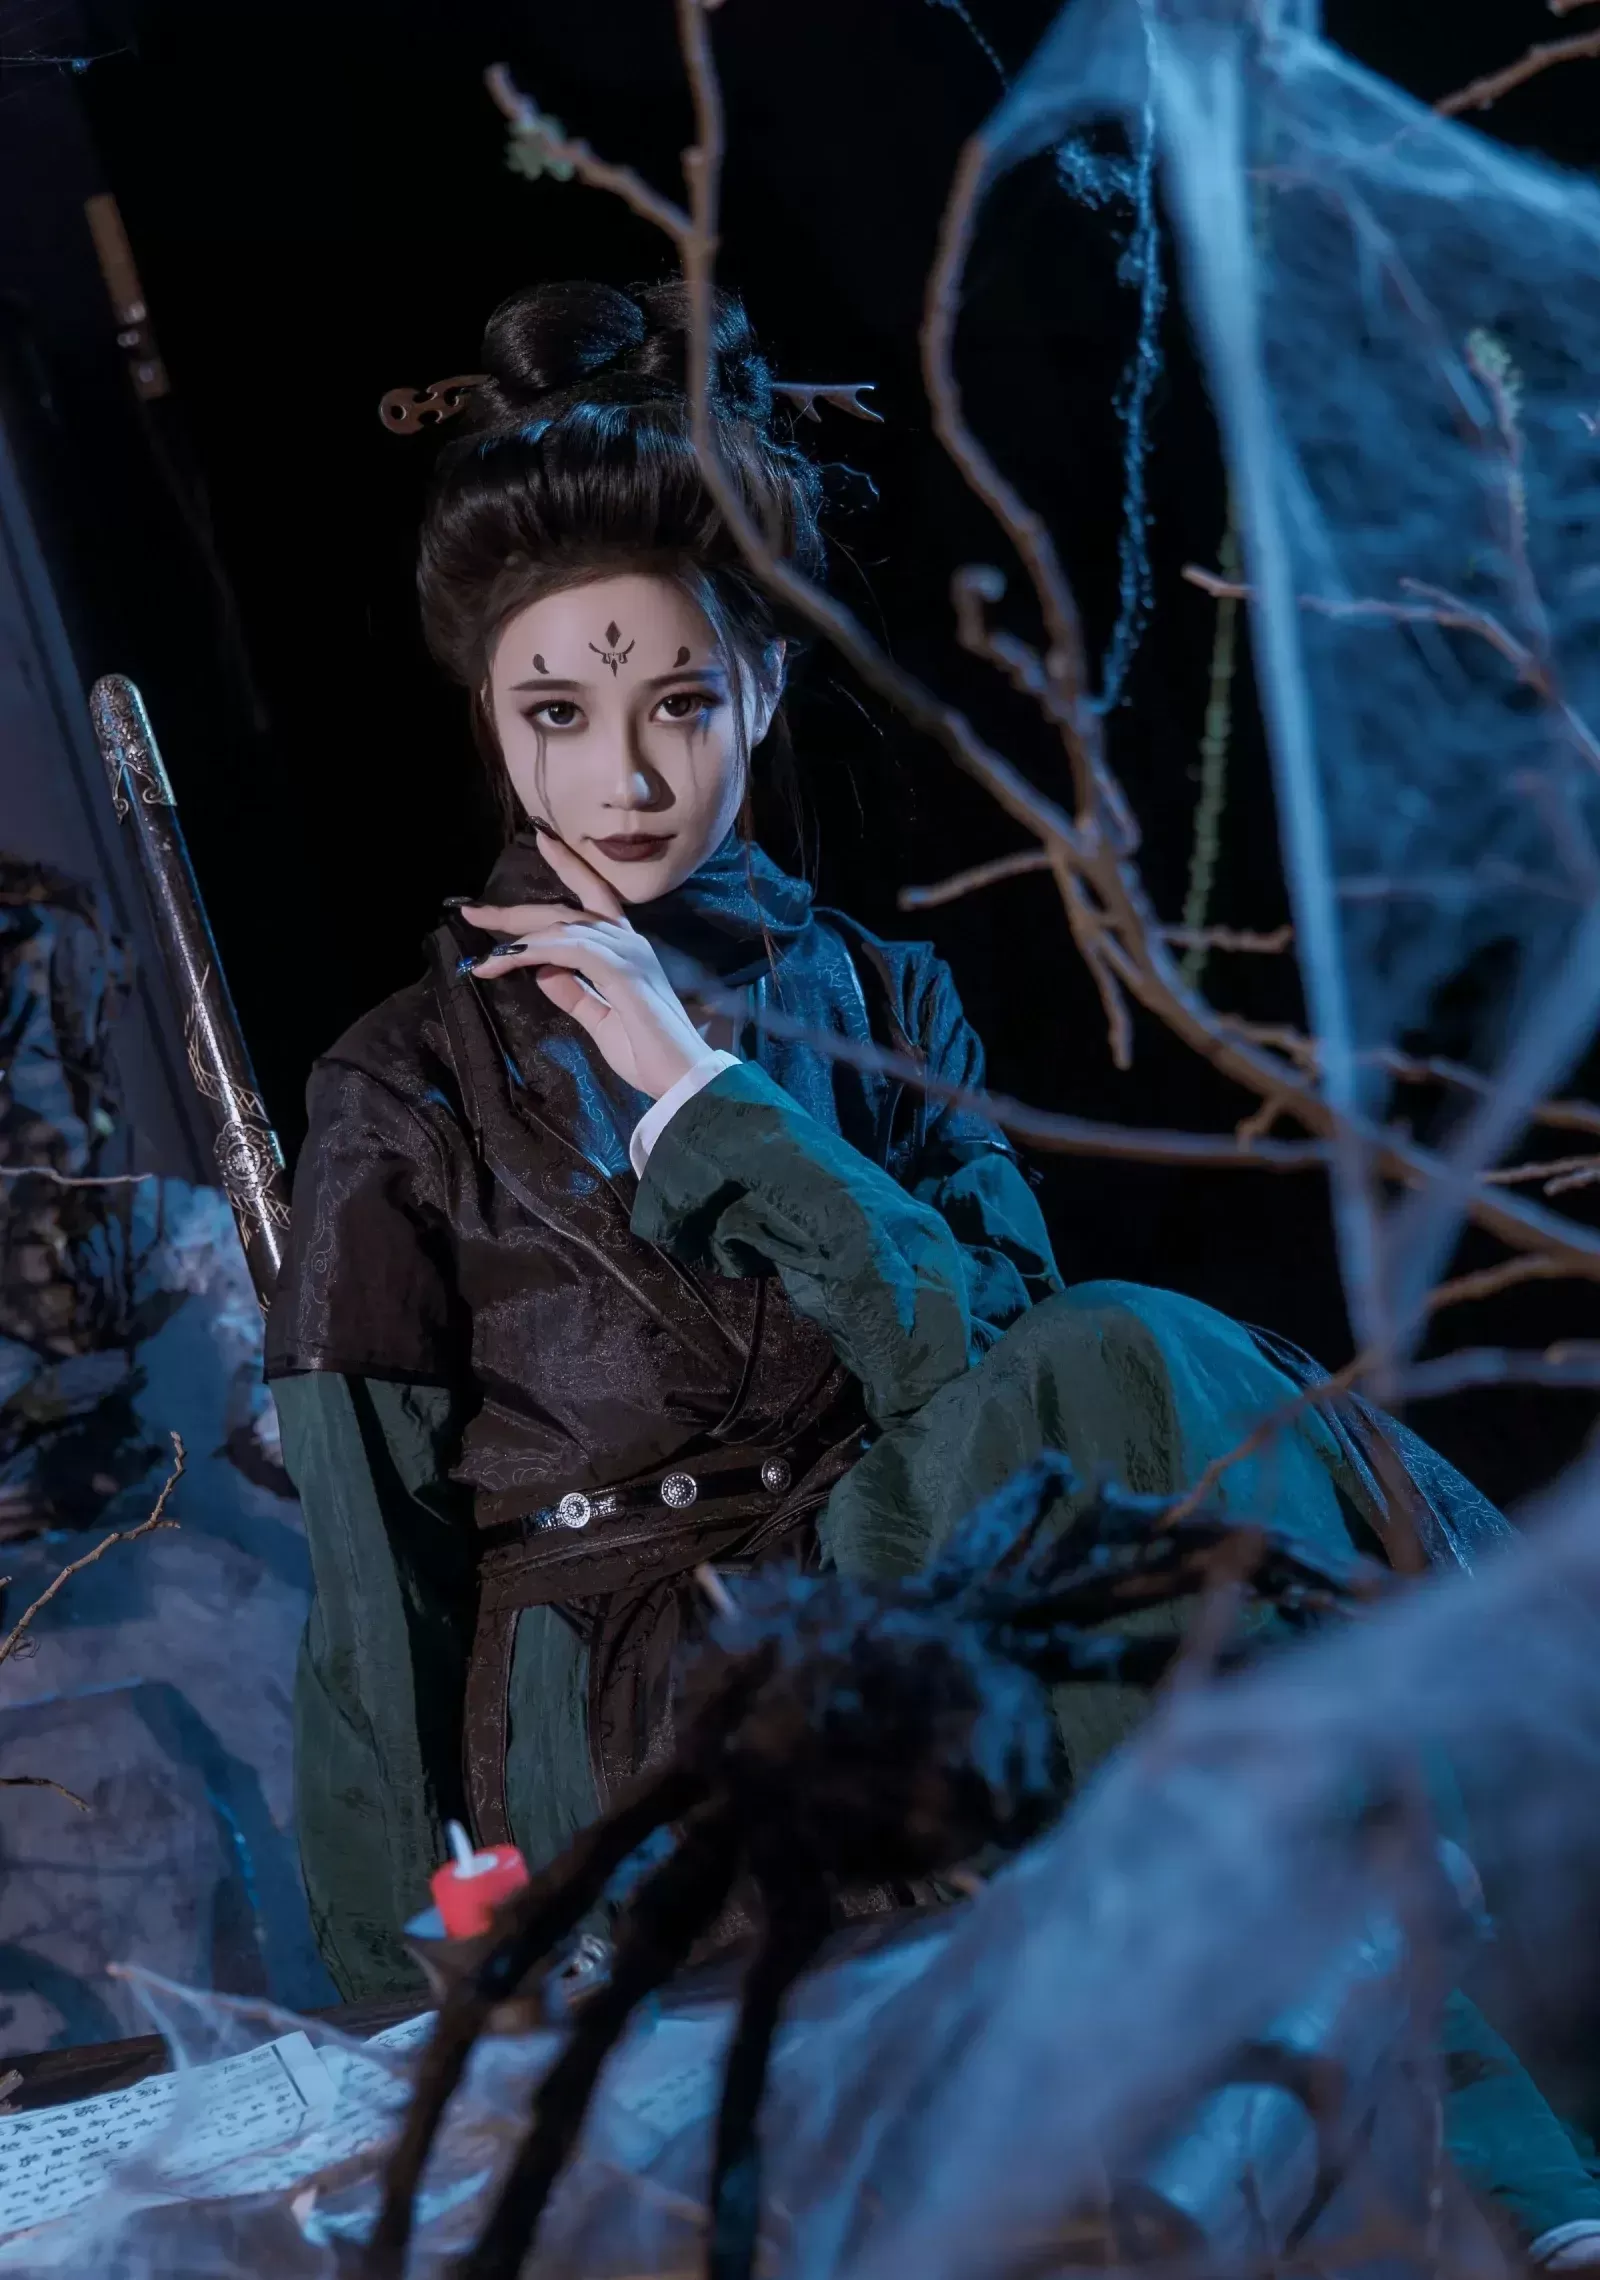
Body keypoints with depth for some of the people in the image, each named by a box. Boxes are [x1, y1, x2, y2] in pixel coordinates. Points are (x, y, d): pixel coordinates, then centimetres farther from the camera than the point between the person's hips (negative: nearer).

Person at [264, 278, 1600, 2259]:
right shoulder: (415, 1080, 4)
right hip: (620, 1711, -3)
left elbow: (990, 1352, -4)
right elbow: (374, 1569, 1)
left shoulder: (873, 998, 12)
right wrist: (400, 1997, -4)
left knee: (1121, 1377, -31)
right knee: (1130, 1386, -30)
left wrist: (703, 1091, -10)